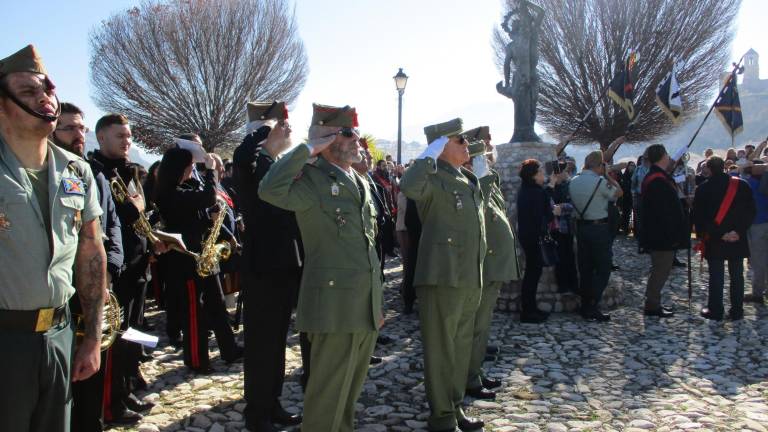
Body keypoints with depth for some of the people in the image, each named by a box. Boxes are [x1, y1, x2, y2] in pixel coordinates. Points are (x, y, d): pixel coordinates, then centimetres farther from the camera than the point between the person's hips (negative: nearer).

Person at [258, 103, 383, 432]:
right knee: (327, 394, 2)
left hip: (366, 307, 8)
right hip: (334, 305, -8)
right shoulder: (312, 178, -9)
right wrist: (308, 149, -20)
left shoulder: (361, 183, 16)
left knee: (350, 391, 20)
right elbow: (270, 190, -31)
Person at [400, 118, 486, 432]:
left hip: (470, 279, 9)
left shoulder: (468, 180, 18)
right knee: (441, 348, 2)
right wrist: (431, 152, -22)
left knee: (461, 347, 17)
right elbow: (408, 187, -32)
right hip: (442, 276, -9)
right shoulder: (434, 178, -9)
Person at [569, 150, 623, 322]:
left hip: (581, 227, 7)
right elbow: (619, 193, -3)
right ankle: (592, 309, -3)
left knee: (585, 269, 12)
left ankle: (585, 307, 17)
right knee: (603, 269, 1)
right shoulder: (600, 182, -15)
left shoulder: (573, 182, 5)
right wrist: (608, 176, 4)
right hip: (599, 228, -7)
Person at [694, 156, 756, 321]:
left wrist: (717, 233, -7)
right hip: (738, 239, 2)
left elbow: (698, 217, -8)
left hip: (714, 240, -1)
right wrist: (739, 231, -7)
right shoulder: (742, 185, 0)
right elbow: (751, 211, -3)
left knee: (716, 276, 4)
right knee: (737, 276, 10)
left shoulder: (703, 189, -5)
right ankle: (737, 311, 15)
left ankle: (715, 310, 8)